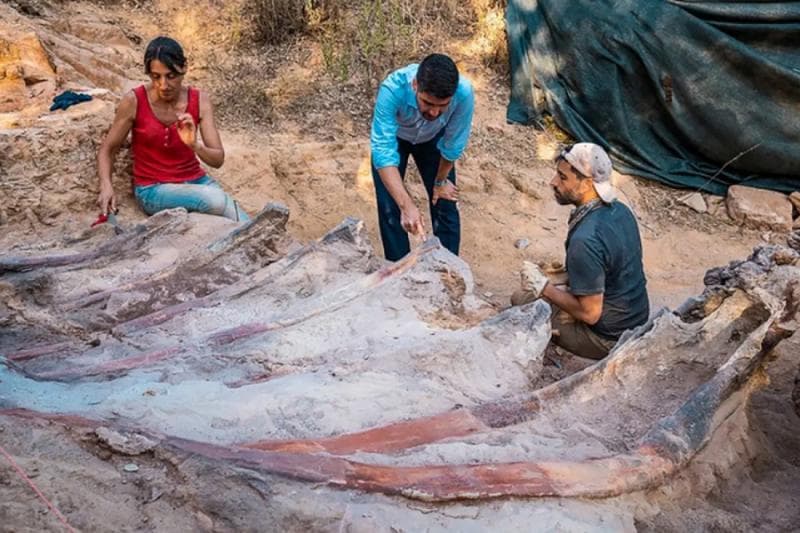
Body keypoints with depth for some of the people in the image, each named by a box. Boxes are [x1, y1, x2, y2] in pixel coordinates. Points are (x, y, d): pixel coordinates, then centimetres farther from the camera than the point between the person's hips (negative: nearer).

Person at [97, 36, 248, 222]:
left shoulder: (200, 101, -6)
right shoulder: (134, 101, -12)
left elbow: (218, 159, -9)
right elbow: (107, 150, -1)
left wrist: (195, 145, -30)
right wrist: (106, 186, -19)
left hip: (196, 181, 3)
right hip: (153, 189, -2)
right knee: (215, 199, -31)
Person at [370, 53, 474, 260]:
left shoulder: (464, 93, -38)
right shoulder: (392, 89, -44)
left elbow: (453, 144, -21)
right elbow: (383, 152, -47)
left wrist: (441, 181, -5)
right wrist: (406, 205, -57)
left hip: (433, 137, 2)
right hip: (393, 136, -1)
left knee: (445, 205, 1)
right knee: (390, 208, -7)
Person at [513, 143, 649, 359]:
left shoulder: (585, 240, -32)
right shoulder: (620, 210, -4)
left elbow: (590, 313, -26)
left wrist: (543, 286, -15)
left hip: (609, 339, -8)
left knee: (521, 302, 4)